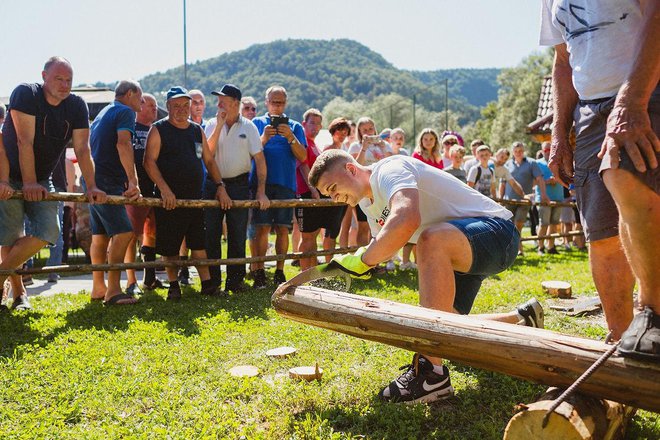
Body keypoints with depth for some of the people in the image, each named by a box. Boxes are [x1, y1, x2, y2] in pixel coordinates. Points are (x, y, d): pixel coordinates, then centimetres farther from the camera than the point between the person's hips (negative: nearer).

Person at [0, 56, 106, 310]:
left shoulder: (77, 106, -3)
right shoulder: (25, 94, -15)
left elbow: (82, 149, -8)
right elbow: (25, 142, -21)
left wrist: (91, 186, -17)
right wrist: (29, 183, -26)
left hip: (41, 180, 5)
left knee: (49, 233, -8)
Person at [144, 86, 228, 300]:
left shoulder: (197, 130, 15)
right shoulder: (158, 130, 0)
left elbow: (209, 161, 18)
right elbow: (149, 162, -9)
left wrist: (220, 186, 7)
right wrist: (164, 189, -19)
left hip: (195, 198, 4)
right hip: (169, 198, -4)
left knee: (198, 243, 5)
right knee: (170, 246, 3)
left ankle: (207, 283, 11)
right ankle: (173, 286, 16)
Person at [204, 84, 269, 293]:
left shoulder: (248, 127, -1)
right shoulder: (212, 124, 4)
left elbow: (259, 159, -3)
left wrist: (261, 191, -9)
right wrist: (219, 125, -14)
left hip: (239, 185, -1)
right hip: (213, 184, 2)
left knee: (237, 235, 4)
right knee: (211, 234, 2)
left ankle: (235, 280, 15)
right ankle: (212, 280, 12)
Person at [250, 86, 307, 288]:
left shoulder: (294, 126, 13)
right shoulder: (257, 123, 11)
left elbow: (302, 157, 2)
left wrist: (291, 138, -13)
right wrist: (264, 138, -17)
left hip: (286, 183, 1)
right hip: (261, 182, -1)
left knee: (282, 229, 2)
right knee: (262, 228, -5)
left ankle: (279, 272, 11)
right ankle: (259, 273, 1)